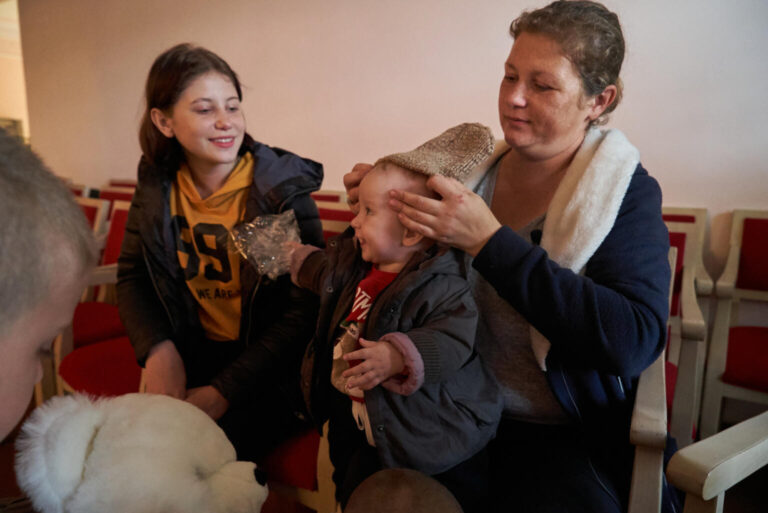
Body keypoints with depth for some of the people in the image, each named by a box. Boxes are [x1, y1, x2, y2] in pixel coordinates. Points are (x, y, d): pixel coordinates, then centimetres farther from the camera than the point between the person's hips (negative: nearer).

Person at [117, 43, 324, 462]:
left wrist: (223, 391, -19)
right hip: (192, 358, 4)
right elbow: (132, 276, 10)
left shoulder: (283, 191, -14)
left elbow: (304, 311, -15)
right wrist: (157, 349, -9)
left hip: (268, 367, -4)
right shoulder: (156, 187, 1)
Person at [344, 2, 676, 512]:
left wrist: (489, 241, -25)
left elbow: (635, 341, -22)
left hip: (560, 435, -2)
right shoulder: (476, 168, 2)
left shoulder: (626, 193, -7)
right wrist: (383, 204, -5)